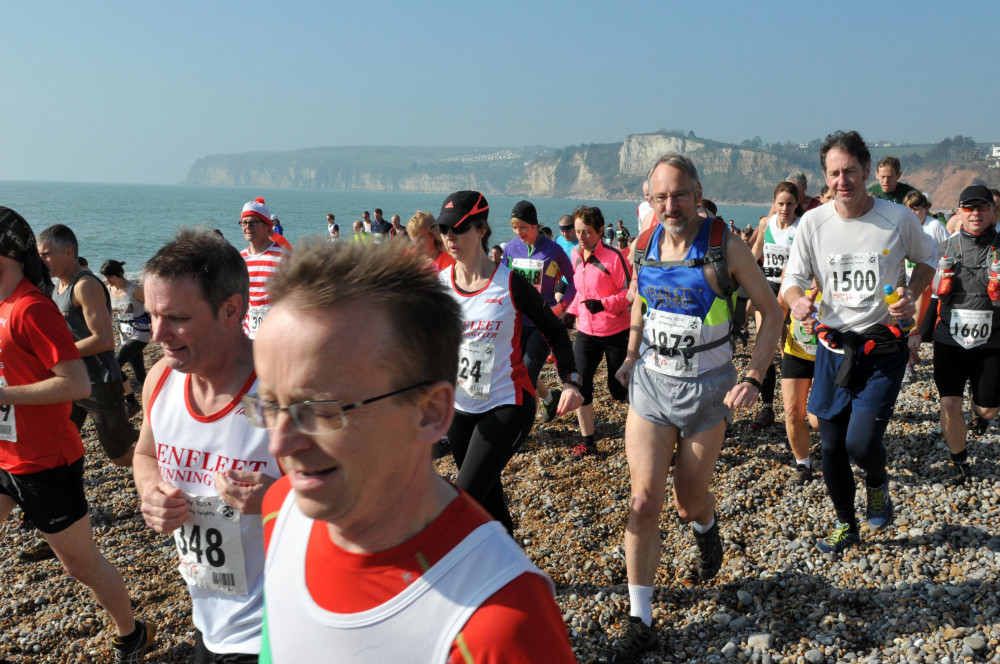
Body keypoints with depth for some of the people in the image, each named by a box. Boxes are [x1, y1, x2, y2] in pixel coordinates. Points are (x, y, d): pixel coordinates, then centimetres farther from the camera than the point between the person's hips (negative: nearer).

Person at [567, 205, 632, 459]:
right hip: (586, 332, 5)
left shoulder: (612, 257, -15)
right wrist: (572, 312, 11)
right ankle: (587, 440, 9)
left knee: (619, 390, 4)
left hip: (616, 333, -5)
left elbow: (630, 292, -14)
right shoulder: (575, 255, 5)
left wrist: (603, 304, -26)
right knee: (579, 383, -5)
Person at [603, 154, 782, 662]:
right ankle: (640, 622, 7)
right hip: (651, 382, 2)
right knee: (644, 502, -5)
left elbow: (771, 312, -7)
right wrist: (631, 356, 10)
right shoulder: (642, 248, -1)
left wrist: (753, 378, -17)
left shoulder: (724, 247, -13)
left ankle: (706, 526, 52)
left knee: (688, 501, 12)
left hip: (707, 389, -2)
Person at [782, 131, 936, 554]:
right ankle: (846, 525, 34)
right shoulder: (813, 222, -4)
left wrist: (911, 295, -6)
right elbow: (792, 279, 0)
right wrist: (796, 300, -24)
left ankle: (878, 483, 25)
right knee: (831, 447, 9)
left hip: (884, 347, -2)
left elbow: (926, 258, 12)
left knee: (861, 444, -13)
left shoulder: (898, 218, -6)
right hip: (834, 346, 2)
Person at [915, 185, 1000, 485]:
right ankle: (960, 463, 16)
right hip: (949, 340, 1)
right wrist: (920, 333, 8)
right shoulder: (946, 247, 4)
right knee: (950, 405, -5)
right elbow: (933, 293, 11)